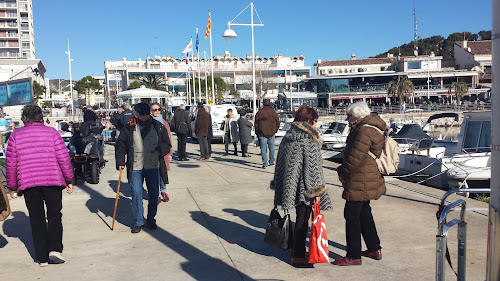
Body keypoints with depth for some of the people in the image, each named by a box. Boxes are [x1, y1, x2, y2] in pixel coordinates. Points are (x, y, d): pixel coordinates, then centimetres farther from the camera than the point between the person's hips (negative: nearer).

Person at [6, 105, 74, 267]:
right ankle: (55, 249, -5)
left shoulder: (15, 135, 7)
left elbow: (11, 163, 8)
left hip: (28, 183, 1)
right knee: (54, 216, 10)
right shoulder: (51, 132, 4)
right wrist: (69, 180, 7)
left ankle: (42, 258, 11)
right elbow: (63, 157, 0)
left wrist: (12, 187, 16)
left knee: (37, 220, 8)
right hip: (53, 180, -1)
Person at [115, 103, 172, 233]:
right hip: (135, 168, 0)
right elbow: (120, 145, 9)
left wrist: (160, 150, -13)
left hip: (153, 167, 0)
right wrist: (120, 161, 0)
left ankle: (151, 220, 24)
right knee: (136, 194, 1)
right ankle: (138, 222, 15)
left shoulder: (158, 127, 4)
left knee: (153, 194, 6)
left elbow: (167, 144, 8)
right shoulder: (128, 127, 3)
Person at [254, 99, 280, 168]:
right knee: (271, 147, 16)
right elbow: (277, 123, 6)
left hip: (262, 133, -2)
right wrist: (275, 130, 18)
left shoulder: (259, 112, -2)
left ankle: (265, 163, -6)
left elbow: (256, 124, 1)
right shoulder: (273, 112, 1)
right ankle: (271, 161, 25)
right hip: (271, 133, 2)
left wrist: (257, 132, 10)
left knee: (263, 148, -1)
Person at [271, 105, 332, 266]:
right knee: (302, 220, 2)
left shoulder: (288, 136, 10)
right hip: (303, 186, -8)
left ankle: (297, 251, 28)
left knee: (301, 218, 18)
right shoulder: (309, 140, -15)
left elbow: (281, 163, 15)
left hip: (289, 185, 8)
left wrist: (279, 185, 22)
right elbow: (313, 167, -17)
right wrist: (316, 191, -13)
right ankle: (298, 256, 11)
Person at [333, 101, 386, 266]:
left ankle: (354, 256, 6)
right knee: (364, 213, 20)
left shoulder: (364, 131, -20)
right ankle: (375, 249, 32)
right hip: (368, 182, 11)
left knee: (352, 215, -3)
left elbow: (355, 158, -23)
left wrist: (342, 172, -9)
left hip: (360, 183, -11)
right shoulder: (370, 128, 14)